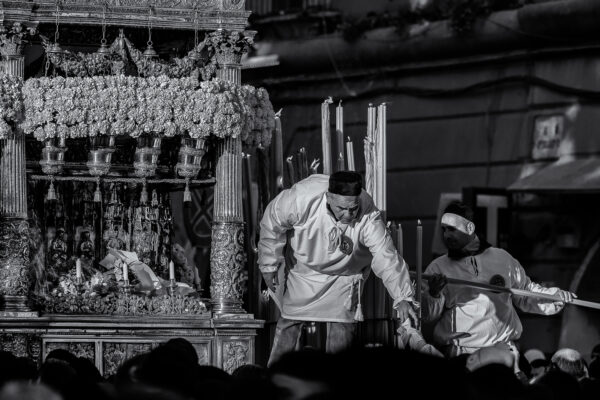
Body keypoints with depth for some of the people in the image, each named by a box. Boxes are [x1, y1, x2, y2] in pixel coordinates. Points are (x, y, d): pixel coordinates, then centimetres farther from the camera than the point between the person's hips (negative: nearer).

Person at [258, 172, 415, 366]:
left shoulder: (368, 216, -34)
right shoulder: (302, 199, -36)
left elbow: (386, 258, -37)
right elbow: (272, 222, -17)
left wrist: (402, 298, -48)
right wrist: (269, 265, -8)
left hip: (344, 275, 0)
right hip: (301, 268, 0)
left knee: (342, 327, -7)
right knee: (289, 321, 4)